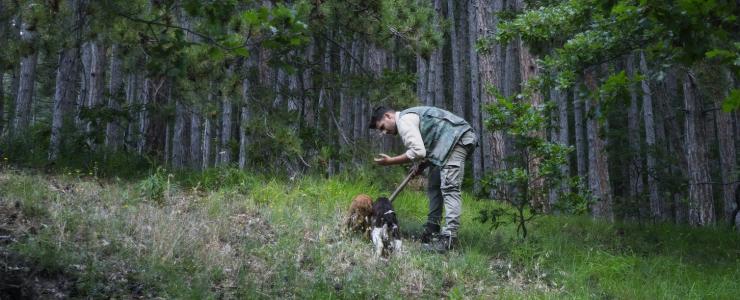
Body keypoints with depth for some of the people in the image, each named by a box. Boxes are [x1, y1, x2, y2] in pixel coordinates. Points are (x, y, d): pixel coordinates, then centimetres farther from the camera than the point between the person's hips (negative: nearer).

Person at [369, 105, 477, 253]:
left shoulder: (404, 120, -11)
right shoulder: (410, 116, 21)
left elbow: (418, 152, -21)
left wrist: (390, 161, -13)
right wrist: (423, 164, 6)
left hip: (457, 138, -11)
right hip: (454, 140, 11)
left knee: (449, 187, -18)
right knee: (434, 185, 12)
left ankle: (449, 238, -25)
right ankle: (432, 231, 16)